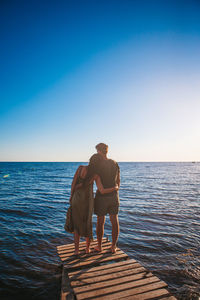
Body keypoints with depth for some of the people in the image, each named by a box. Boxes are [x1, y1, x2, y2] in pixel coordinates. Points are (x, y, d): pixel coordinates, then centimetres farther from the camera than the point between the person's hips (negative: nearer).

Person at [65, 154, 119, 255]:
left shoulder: (80, 168, -13)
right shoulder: (95, 176, -14)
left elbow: (73, 183, -9)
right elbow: (102, 191, -18)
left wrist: (71, 196, 4)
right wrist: (115, 188, -1)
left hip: (76, 198, 0)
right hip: (88, 200, 0)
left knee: (76, 224, 15)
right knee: (87, 223, 19)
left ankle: (76, 249, 18)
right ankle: (87, 248, 30)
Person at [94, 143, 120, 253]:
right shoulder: (115, 163, 2)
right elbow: (118, 180, 9)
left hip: (101, 196, -4)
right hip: (114, 195, 4)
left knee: (100, 221, 11)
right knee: (114, 220, 12)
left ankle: (99, 246, 25)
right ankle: (113, 246, 22)